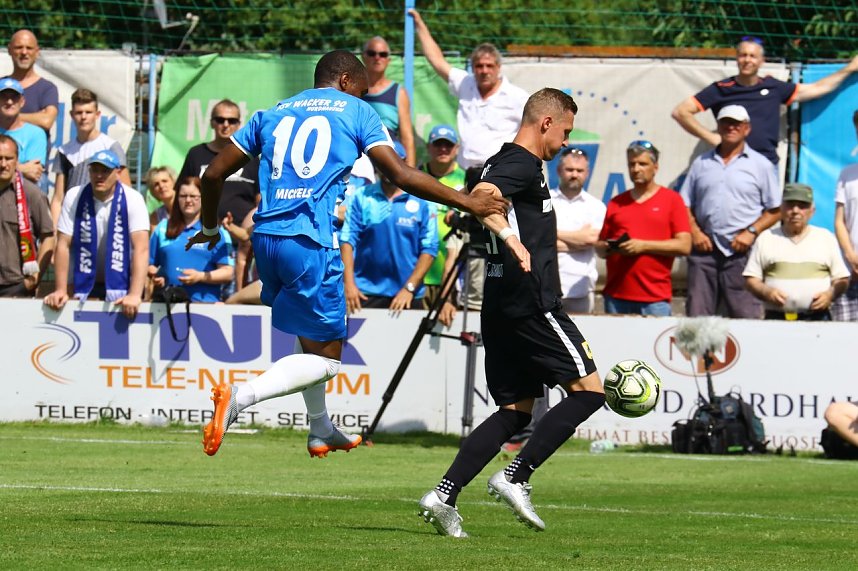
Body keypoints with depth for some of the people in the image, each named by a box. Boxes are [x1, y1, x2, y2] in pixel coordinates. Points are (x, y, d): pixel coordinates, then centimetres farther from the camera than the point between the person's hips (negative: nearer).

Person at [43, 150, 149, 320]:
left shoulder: (132, 200, -13)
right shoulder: (74, 197, -8)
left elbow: (141, 248, -21)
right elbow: (63, 245, -6)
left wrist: (135, 294, -31)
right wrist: (61, 290, -12)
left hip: (121, 285, -2)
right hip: (84, 285, 2)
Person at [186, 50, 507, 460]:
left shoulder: (272, 114, 20)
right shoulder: (356, 112, 7)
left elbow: (214, 174, 18)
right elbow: (401, 176, -3)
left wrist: (209, 229, 34)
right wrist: (467, 203, 3)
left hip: (266, 237, 6)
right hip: (311, 242, -6)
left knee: (312, 338, 27)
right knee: (325, 359, -2)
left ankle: (321, 431, 35)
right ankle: (239, 396, -24)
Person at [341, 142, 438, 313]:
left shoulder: (421, 202, 2)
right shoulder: (362, 198, 4)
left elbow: (429, 249, -1)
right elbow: (347, 239, -1)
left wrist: (409, 288, -9)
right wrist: (349, 283, -11)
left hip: (408, 297, 0)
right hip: (366, 294, 0)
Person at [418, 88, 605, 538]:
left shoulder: (503, 162, 20)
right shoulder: (522, 164, -10)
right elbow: (482, 198, -29)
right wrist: (510, 236, -44)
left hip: (501, 306, 10)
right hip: (532, 304, -10)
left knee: (515, 410, 10)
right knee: (588, 390, -4)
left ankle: (444, 496, -3)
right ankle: (516, 477, -12)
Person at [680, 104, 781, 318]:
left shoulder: (760, 164, 8)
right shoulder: (701, 163, 17)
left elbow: (775, 210, 6)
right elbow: (685, 204, 16)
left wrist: (751, 232, -8)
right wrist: (694, 231, -1)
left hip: (741, 252, -3)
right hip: (704, 249, 3)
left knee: (746, 317, -8)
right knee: (696, 317, 0)